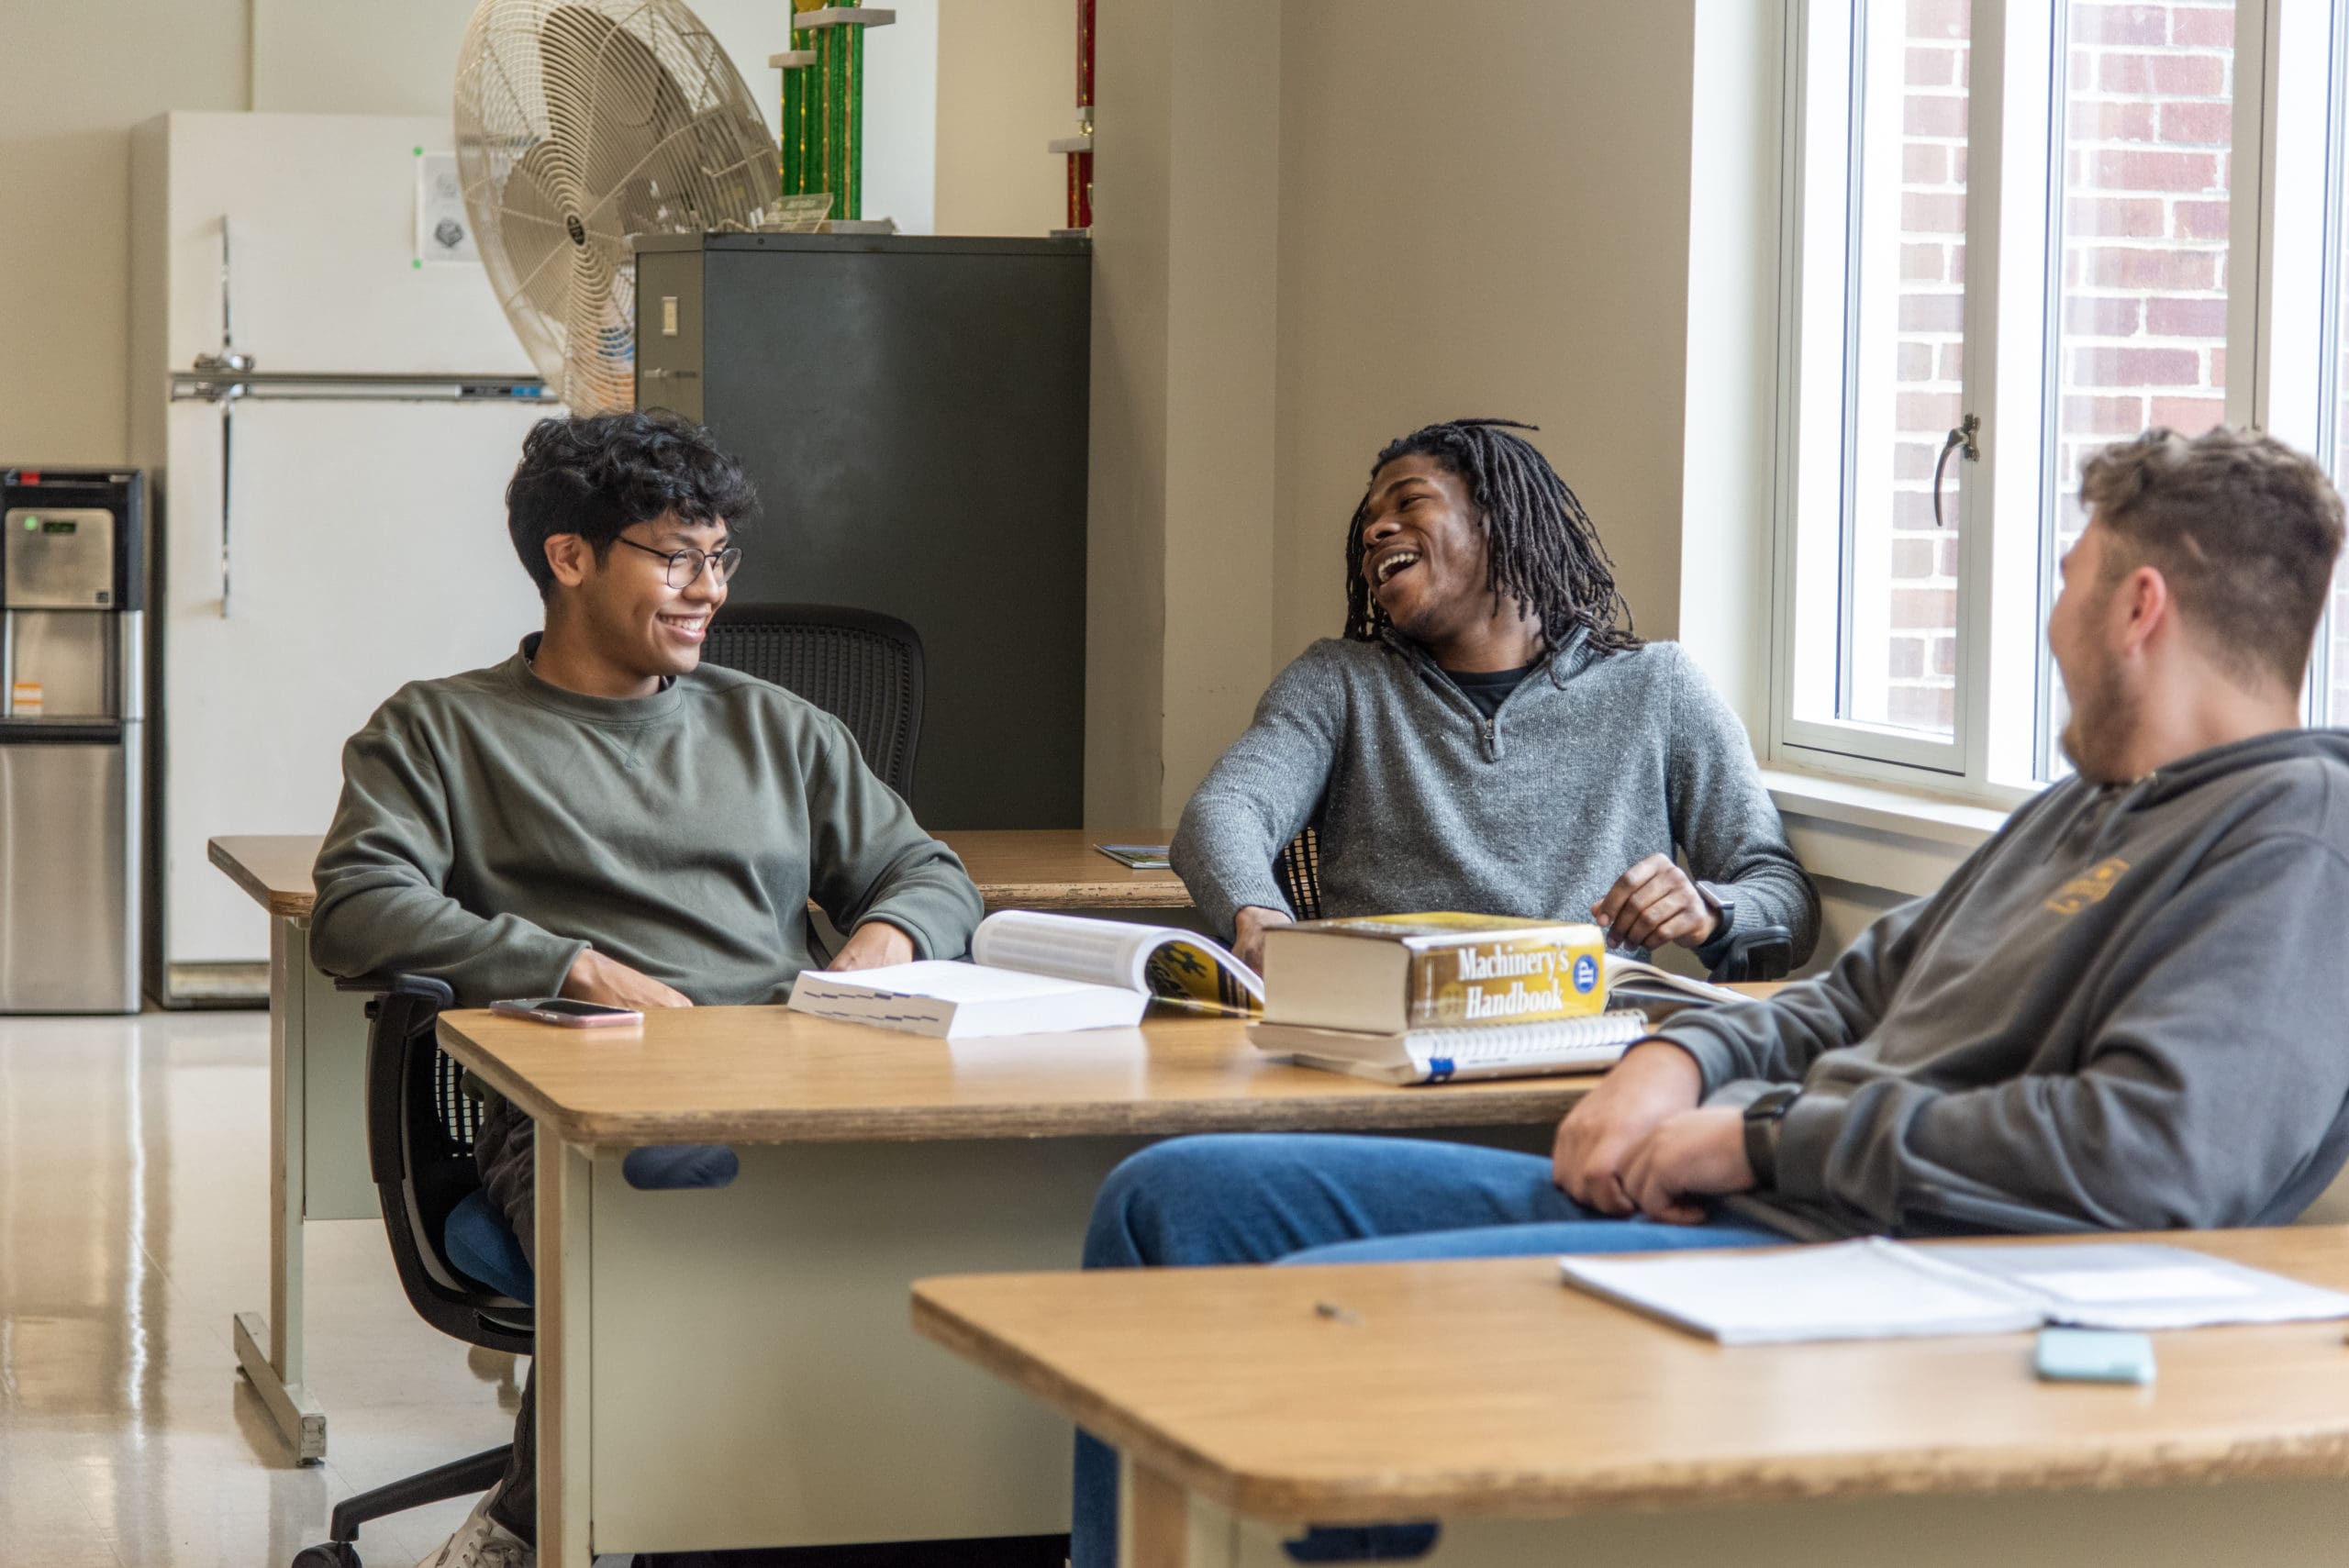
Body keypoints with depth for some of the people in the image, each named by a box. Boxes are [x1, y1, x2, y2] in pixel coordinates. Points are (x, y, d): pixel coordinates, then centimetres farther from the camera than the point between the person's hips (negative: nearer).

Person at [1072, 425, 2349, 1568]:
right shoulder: (2086, 805, 23)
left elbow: (2161, 1155, -24)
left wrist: (1771, 1136, -16)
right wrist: (1678, 1061, 6)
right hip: (1700, 1198, 10)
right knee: (1175, 1197, 5)